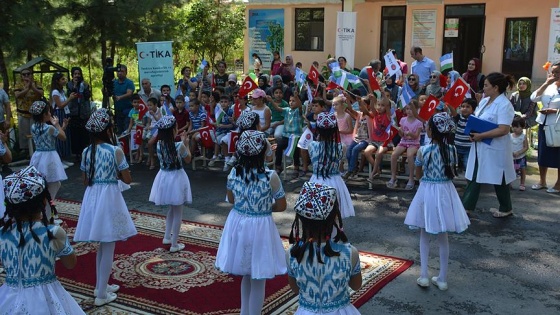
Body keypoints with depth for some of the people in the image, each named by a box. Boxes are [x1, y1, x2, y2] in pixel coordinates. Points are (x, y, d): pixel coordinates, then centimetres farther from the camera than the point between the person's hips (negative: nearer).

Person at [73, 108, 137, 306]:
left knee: (101, 246, 22)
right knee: (108, 248, 4)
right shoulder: (115, 151, -13)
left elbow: (85, 181, 9)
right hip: (109, 197, -6)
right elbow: (127, 179, -8)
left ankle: (100, 286, 33)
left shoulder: (86, 152, 2)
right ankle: (101, 295, 11)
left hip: (92, 198, 6)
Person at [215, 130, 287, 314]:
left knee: (246, 275, 24)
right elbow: (281, 206, -8)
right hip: (260, 228, -5)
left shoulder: (234, 173, -7)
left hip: (238, 224, 5)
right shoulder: (270, 176, -19)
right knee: (258, 280, 12)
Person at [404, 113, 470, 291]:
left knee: (425, 235, 14)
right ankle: (442, 279, 20)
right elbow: (452, 174, 4)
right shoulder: (452, 150, -7)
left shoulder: (423, 151, -16)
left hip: (427, 192, -3)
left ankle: (424, 276, 11)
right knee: (443, 236, 13)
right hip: (445, 192, 3)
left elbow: (418, 174, -2)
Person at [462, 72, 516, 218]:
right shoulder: (484, 101, 8)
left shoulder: (504, 105, -18)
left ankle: (506, 209, 26)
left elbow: (503, 130, -26)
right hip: (480, 147, 8)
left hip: (495, 149, -8)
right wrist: (472, 132, -4)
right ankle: (466, 206, 16)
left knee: (499, 180, 7)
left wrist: (480, 136, -23)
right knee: (474, 177, 10)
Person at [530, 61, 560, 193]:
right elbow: (534, 98, -4)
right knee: (542, 154, 12)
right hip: (544, 124, 5)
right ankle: (542, 181, 26)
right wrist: (546, 83, -6)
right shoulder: (548, 87, 9)